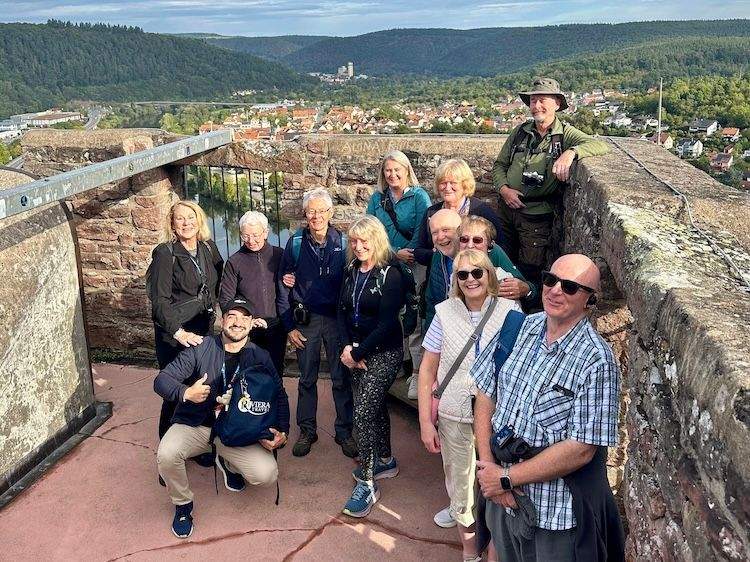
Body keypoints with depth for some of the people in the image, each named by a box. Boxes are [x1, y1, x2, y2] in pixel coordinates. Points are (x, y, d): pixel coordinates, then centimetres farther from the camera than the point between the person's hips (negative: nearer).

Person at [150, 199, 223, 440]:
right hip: (173, 335, -5)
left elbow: (221, 284, 16)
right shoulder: (165, 253, -11)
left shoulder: (208, 247, 5)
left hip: (202, 331, 5)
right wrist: (178, 332, -23)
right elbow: (160, 299, -15)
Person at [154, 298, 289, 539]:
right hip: (194, 425, -1)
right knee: (166, 455, -31)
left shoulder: (260, 357, -1)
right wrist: (185, 393, -31)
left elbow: (279, 397, 5)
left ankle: (227, 464, 16)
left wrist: (281, 432, -11)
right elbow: (162, 380, -10)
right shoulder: (200, 348, -7)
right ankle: (183, 505, 2)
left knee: (266, 474, -21)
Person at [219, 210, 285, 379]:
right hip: (248, 332, -1)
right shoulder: (234, 262, -1)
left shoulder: (279, 255, 2)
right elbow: (225, 300, -2)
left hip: (277, 328, 2)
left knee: (276, 373, 11)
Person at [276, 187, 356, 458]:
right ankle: (307, 430, 26)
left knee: (341, 378, 6)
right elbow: (284, 286, 0)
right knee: (307, 379, 11)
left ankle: (344, 431, 21)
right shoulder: (295, 243, -3)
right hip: (305, 320, 0)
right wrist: (289, 325, -2)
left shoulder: (343, 242, -3)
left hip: (337, 318, 0)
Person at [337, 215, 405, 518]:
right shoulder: (352, 271, 6)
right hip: (357, 353, 7)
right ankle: (386, 461, 37)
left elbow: (387, 323, -18)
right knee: (375, 406, 19)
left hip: (384, 353, -7)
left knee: (363, 413, -11)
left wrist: (358, 352, -15)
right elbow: (342, 311, 6)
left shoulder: (390, 274, -15)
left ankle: (366, 483, 0)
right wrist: (347, 346, -8)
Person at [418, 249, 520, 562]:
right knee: (459, 480, 14)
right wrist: (425, 422, -2)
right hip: (454, 417, 1)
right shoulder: (445, 313, -4)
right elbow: (427, 369, 1)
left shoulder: (510, 311, -7)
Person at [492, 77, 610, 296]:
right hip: (506, 207, 4)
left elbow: (602, 145, -20)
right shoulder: (520, 132, 5)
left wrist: (570, 152, -36)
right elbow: (499, 165, 11)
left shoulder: (565, 134, -6)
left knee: (530, 271, 4)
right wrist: (503, 188, -8)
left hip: (537, 214, -4)